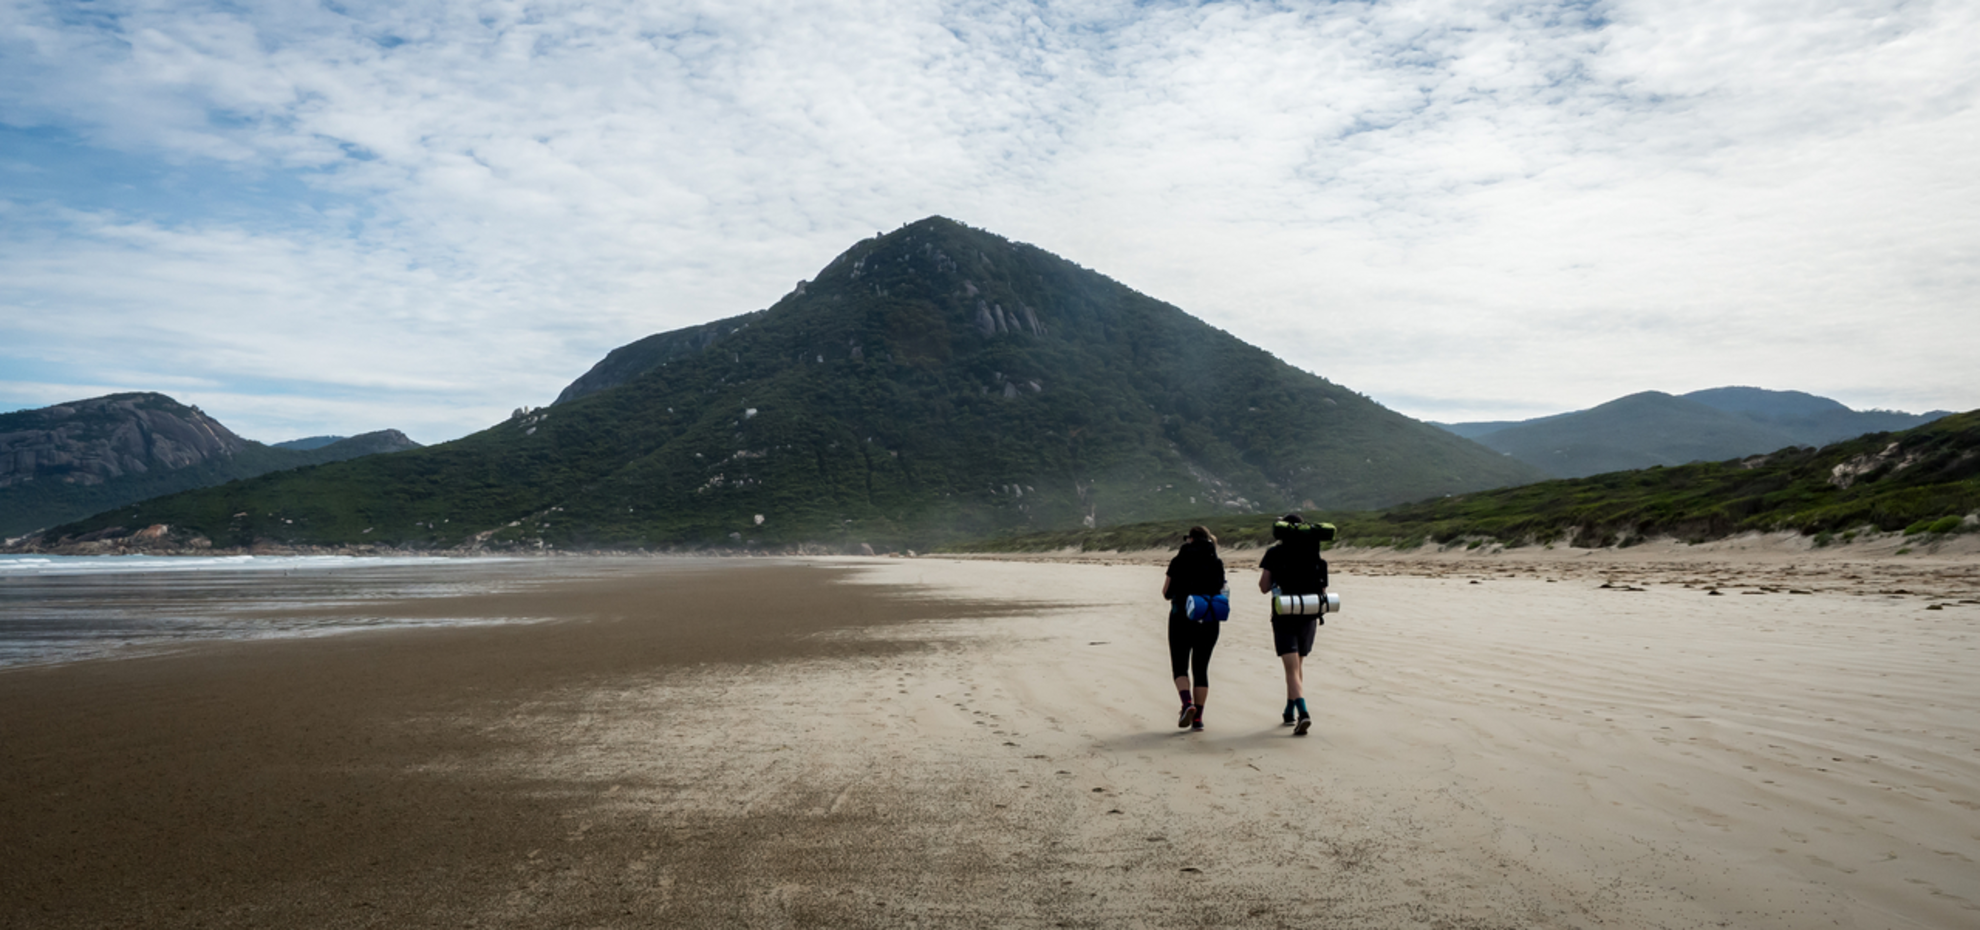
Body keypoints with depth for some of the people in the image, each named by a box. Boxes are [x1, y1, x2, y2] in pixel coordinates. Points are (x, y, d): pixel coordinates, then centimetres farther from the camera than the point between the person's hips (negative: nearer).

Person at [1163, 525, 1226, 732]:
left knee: (1179, 667, 7)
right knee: (1201, 669, 10)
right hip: (1209, 621, 3)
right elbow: (1220, 593, 7)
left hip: (1182, 619, -3)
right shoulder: (1217, 563, 4)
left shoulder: (1179, 561, -3)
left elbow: (1166, 592, 0)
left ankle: (1187, 703, -18)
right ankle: (1198, 718, 7)